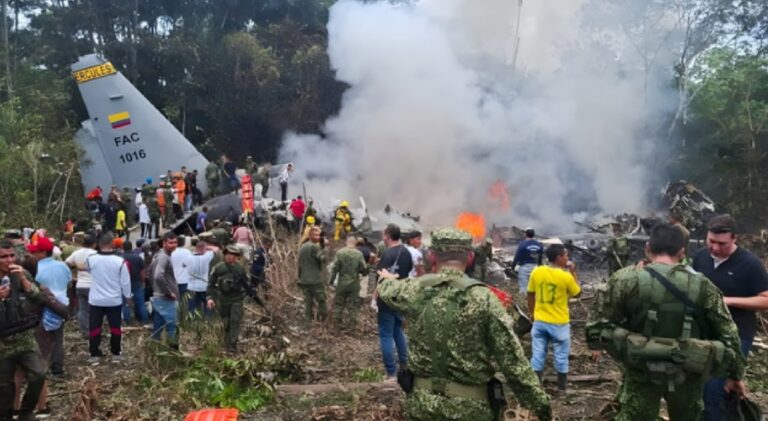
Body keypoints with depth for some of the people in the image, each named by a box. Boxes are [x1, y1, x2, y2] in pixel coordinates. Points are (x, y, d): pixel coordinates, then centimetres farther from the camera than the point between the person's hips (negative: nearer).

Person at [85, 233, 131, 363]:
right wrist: (128, 296, 7)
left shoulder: (91, 259, -9)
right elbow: (125, 281, -7)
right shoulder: (120, 261, -14)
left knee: (94, 327, 10)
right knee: (115, 327, 10)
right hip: (114, 300, -1)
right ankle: (116, 354, 16)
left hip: (96, 300, 1)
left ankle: (94, 354, 14)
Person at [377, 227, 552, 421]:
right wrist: (540, 402, -5)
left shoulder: (417, 290, -4)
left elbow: (387, 291, 19)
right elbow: (511, 359, -14)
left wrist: (388, 279, 42)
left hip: (422, 404, 2)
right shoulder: (484, 298, -14)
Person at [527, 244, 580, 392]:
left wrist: (532, 313, 17)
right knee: (561, 356, 13)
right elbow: (577, 293, 1)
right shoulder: (566, 276, -17)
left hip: (540, 321, 3)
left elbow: (530, 294, 3)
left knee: (538, 354, 10)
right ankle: (562, 387, 24)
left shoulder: (536, 272, -6)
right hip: (559, 323, -3)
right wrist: (573, 272, 4)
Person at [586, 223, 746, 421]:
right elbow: (728, 333, 0)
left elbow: (598, 322, -12)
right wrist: (736, 374, 11)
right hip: (687, 375, 2)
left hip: (643, 373, -2)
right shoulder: (702, 285, -5)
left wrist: (596, 343, 9)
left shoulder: (625, 280, -13)